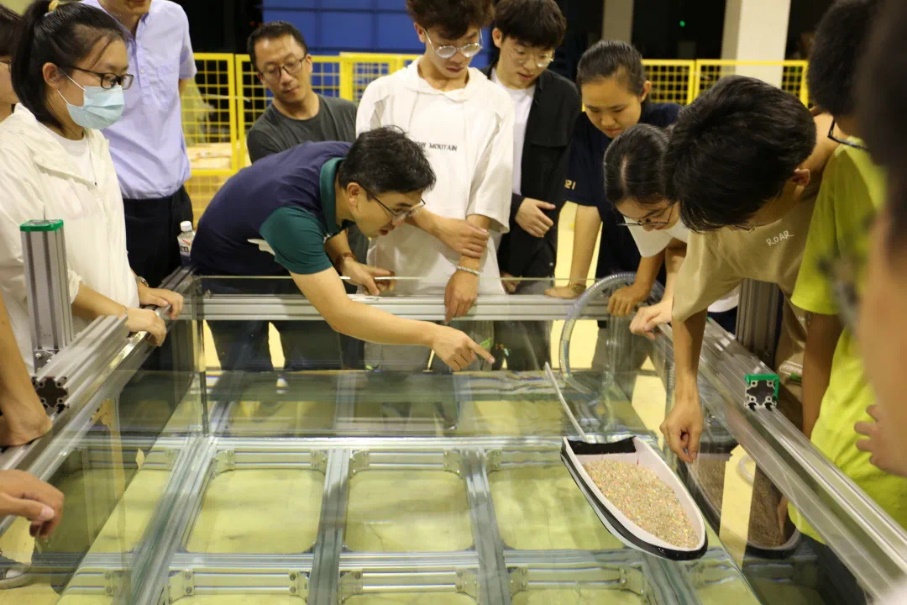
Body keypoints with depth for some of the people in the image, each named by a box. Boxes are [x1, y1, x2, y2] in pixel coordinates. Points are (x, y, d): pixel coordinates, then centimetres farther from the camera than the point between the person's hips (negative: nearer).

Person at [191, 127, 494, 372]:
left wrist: (345, 261, -19)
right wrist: (432, 334, -48)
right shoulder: (289, 212, -44)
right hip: (227, 276, -6)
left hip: (279, 266, 6)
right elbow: (340, 315, -47)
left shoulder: (349, 163, -23)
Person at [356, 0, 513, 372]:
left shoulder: (494, 103, 4)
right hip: (396, 273, 0)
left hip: (470, 275, 1)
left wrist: (468, 270, -13)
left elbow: (490, 192, -3)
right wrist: (439, 226, -12)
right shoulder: (384, 95, 2)